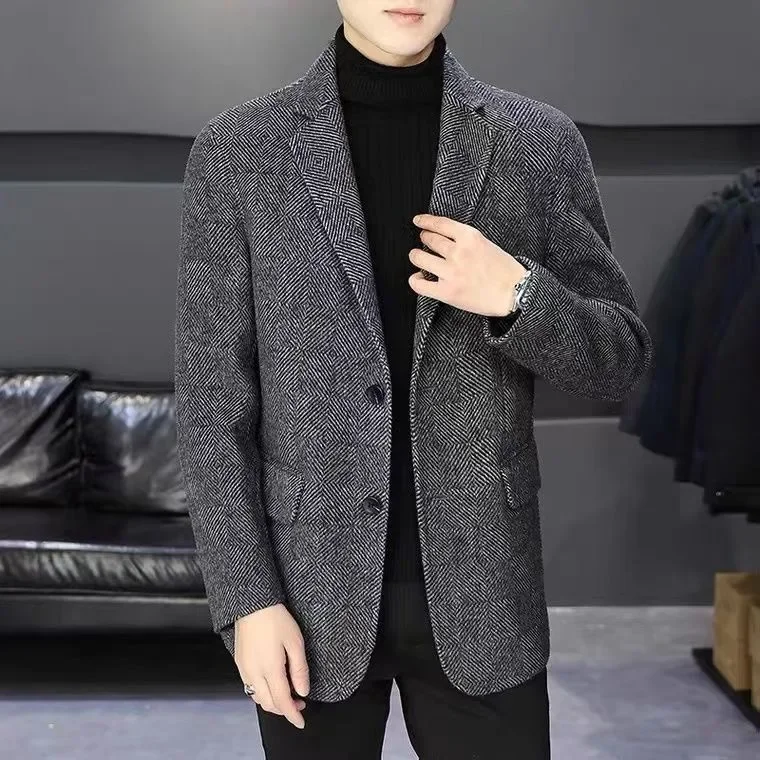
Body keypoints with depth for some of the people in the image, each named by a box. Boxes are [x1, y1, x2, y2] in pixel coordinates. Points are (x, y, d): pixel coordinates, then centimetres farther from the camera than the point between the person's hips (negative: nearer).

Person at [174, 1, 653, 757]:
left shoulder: (542, 142, -1)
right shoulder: (235, 150, -4)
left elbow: (618, 359, 2)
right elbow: (211, 399, -3)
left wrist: (517, 295, -17)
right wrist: (247, 597, -8)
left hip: (480, 588, 1)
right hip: (313, 587, 0)